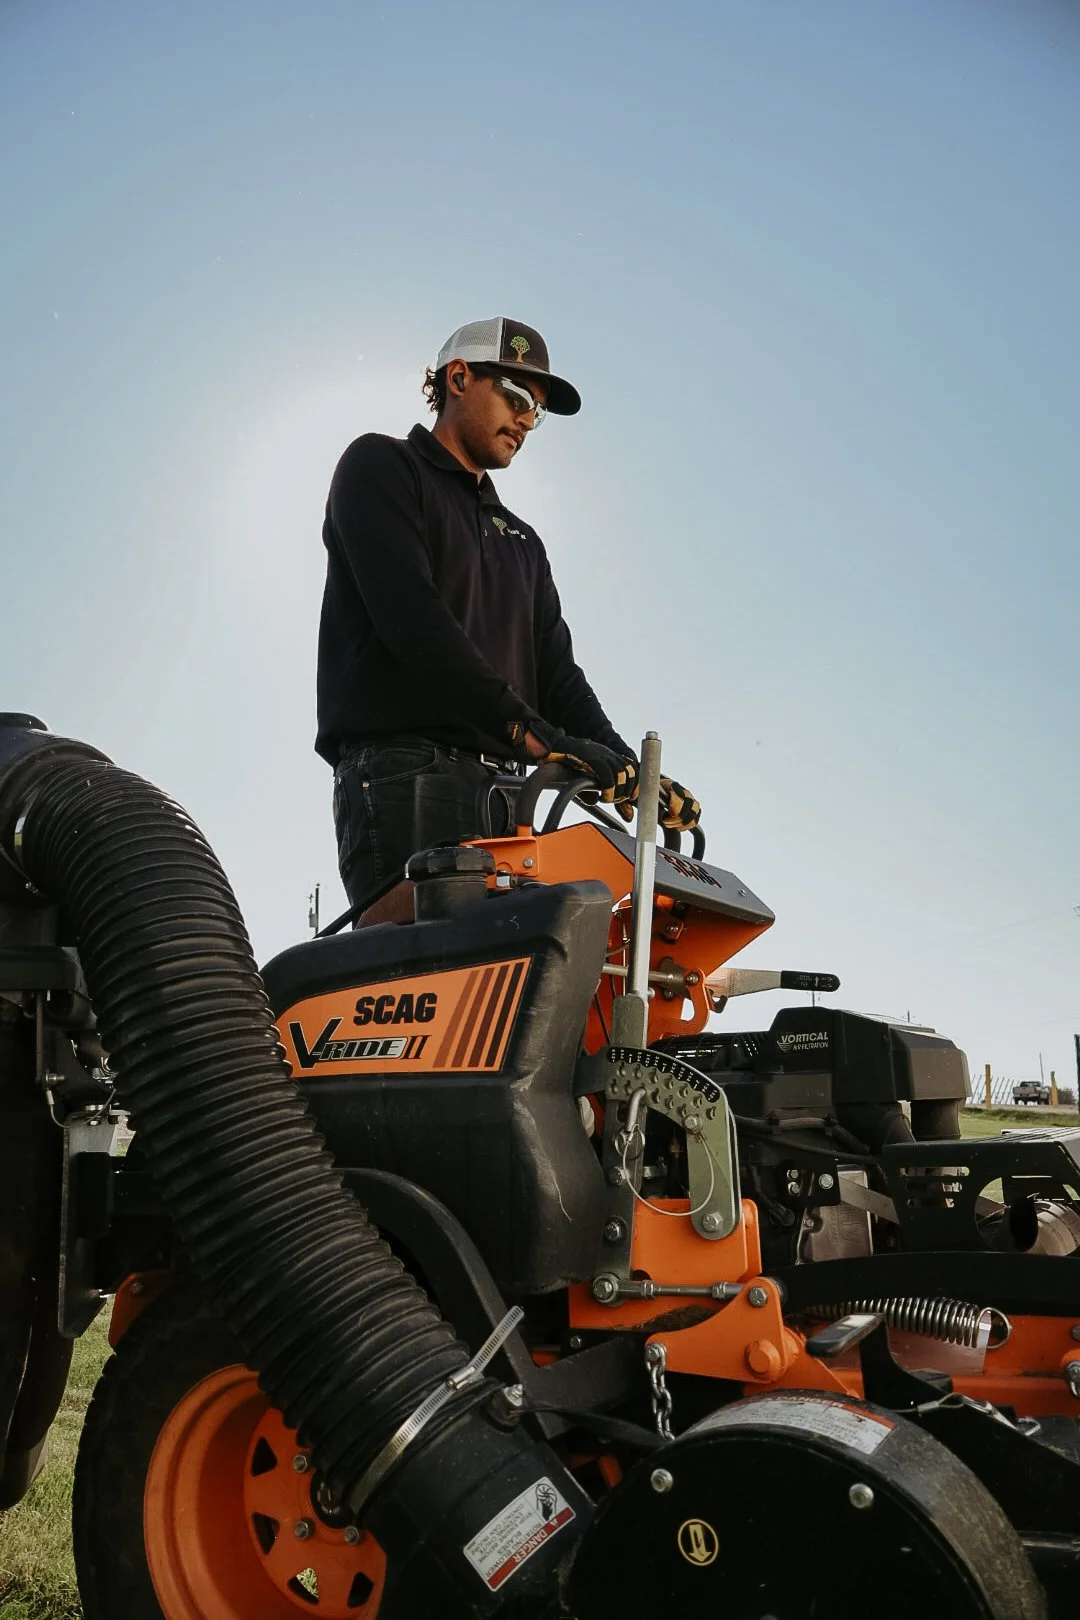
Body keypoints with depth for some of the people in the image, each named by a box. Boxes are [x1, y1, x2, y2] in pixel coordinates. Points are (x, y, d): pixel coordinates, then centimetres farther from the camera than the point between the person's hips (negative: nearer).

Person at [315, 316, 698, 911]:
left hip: (500, 794, 7)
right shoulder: (380, 466, 10)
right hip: (406, 776, -7)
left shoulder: (521, 540, 31)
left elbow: (556, 670, 20)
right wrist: (526, 728, -19)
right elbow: (409, 616, -9)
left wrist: (625, 767, 0)